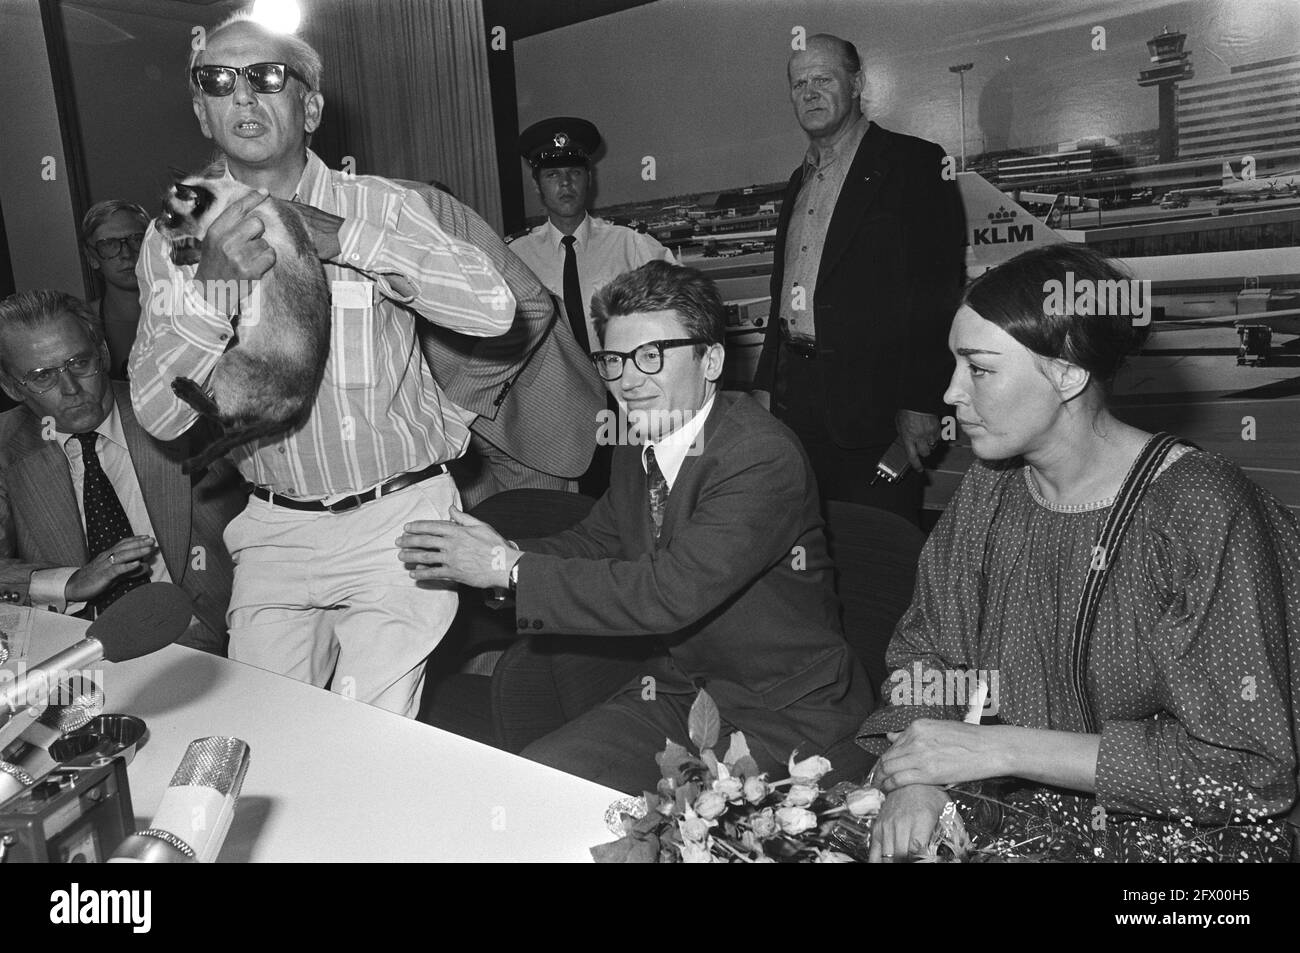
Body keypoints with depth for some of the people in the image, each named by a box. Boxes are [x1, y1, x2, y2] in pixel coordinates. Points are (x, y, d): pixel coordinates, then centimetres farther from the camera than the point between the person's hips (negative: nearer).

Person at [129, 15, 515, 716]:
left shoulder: (379, 206, -4)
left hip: (394, 520, -3)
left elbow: (492, 309, -18)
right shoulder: (175, 240, 2)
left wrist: (347, 239, -23)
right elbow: (159, 415, -6)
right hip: (273, 528, 3)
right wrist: (213, 284, -22)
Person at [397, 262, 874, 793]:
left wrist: (512, 568, -26)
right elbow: (595, 540, 12)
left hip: (785, 712, -7)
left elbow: (670, 592, -31)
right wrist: (487, 557, -9)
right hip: (677, 685, 7)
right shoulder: (639, 443, 3)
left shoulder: (763, 458, -25)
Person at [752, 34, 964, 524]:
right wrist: (766, 386, 16)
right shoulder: (800, 180, 20)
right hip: (794, 401, 6)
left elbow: (936, 293, -11)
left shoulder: (913, 163, -3)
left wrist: (921, 404, -17)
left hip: (873, 404, -6)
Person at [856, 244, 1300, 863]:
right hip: (1017, 822, 5)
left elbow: (1249, 766, -19)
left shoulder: (1202, 510, -19)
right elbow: (923, 648, 4)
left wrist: (999, 749, -22)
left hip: (1179, 837, -4)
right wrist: (913, 778, -15)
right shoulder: (990, 487, 0)